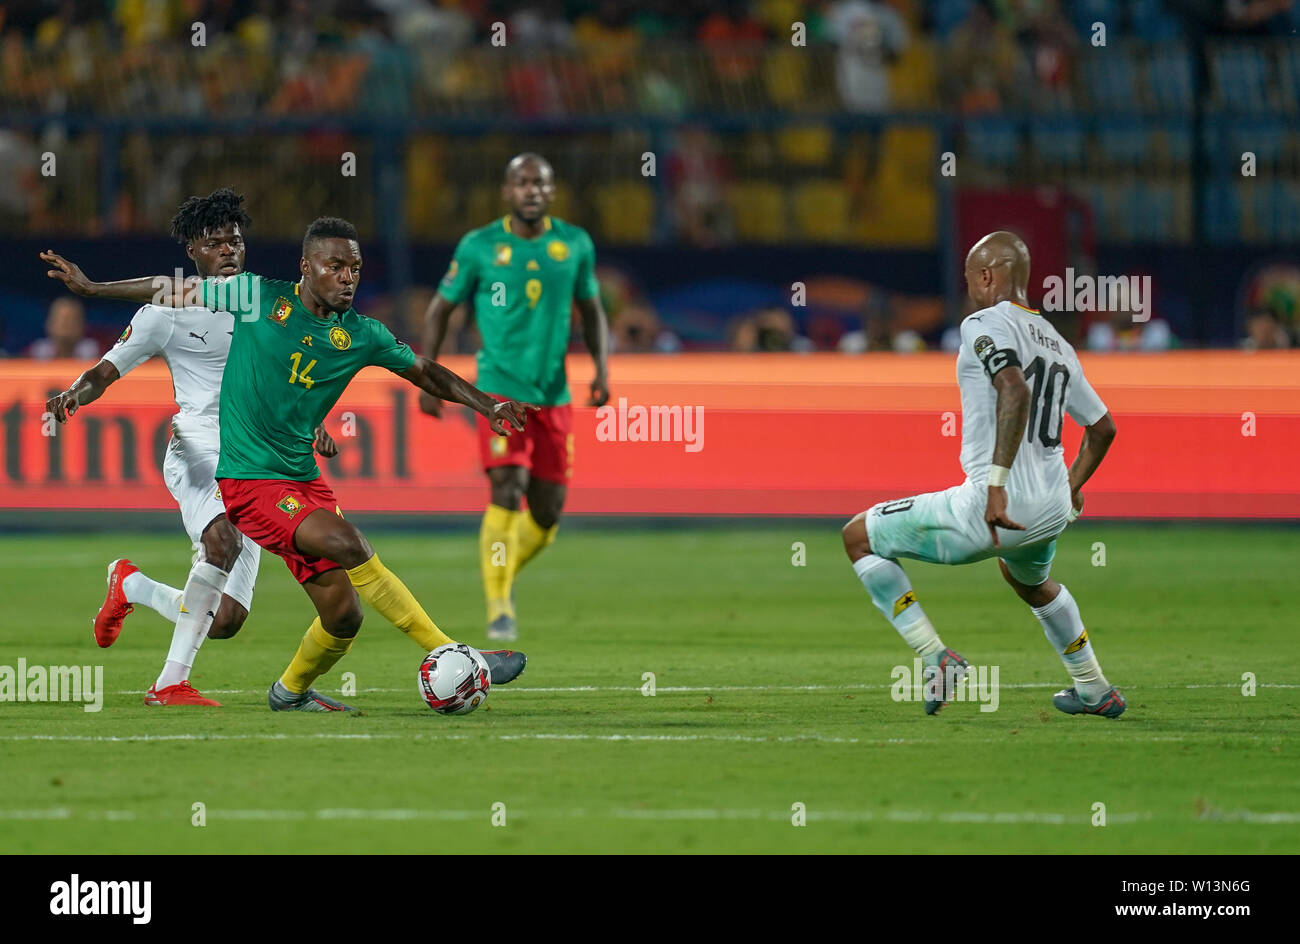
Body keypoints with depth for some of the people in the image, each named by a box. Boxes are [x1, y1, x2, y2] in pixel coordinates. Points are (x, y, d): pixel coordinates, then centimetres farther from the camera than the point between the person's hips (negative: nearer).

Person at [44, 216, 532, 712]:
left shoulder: (362, 335, 6)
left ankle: (291, 691, 29)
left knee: (343, 612, -2)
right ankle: (454, 658, -24)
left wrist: (488, 406, 11)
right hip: (244, 478, -6)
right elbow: (175, 290, 7)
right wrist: (92, 287, 10)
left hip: (304, 479, 6)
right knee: (347, 544, -26)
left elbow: (426, 373, 20)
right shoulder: (259, 297, -5)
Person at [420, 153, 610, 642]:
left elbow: (592, 310, 16)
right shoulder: (479, 247, -3)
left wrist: (601, 367, 2)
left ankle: (502, 574, 34)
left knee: (548, 512, 6)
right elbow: (440, 311, 6)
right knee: (508, 491, -19)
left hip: (554, 394, 4)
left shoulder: (575, 244, 5)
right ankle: (499, 608, -12)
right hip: (501, 386, -4)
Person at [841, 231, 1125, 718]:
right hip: (1052, 512, 8)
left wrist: (997, 482, -31)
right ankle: (1095, 692, 46)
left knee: (859, 536, 7)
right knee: (1030, 580, 42)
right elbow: (1103, 428, 24)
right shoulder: (1057, 344, 17)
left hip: (991, 510, -8)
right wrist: (1071, 488, 39)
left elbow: (1015, 391, -27)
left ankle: (935, 657, -1)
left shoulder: (985, 325, -8)